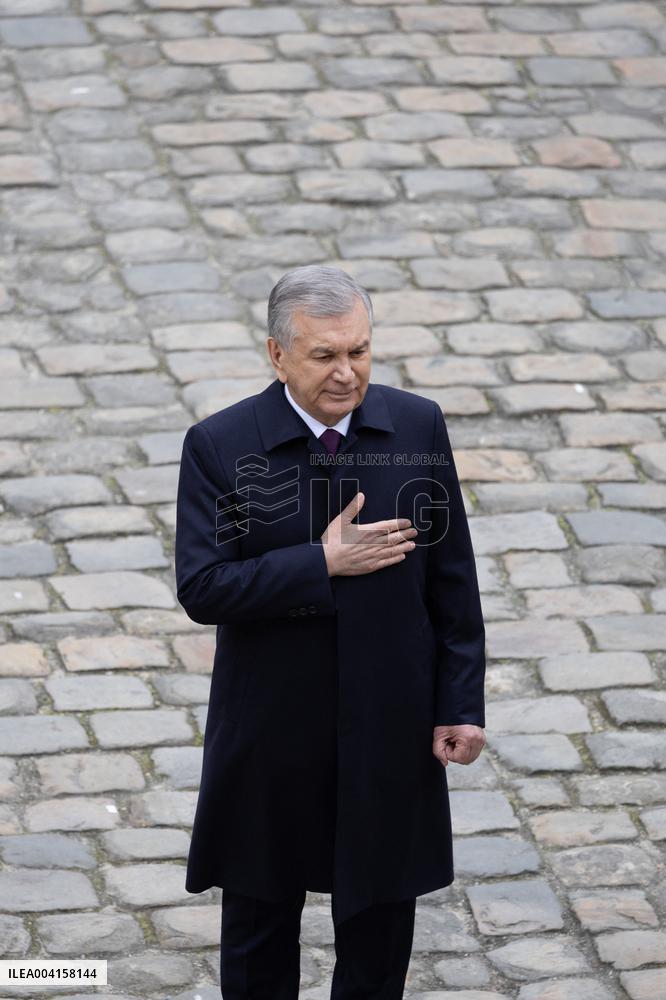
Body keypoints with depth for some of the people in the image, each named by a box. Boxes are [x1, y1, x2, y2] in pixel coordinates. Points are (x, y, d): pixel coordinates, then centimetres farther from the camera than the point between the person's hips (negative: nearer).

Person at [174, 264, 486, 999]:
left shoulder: (418, 427, -6)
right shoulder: (219, 446, -12)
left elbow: (452, 577, -1)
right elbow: (201, 588, -19)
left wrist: (461, 703, -3)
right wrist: (324, 565, -26)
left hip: (389, 727, 1)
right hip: (270, 736, -1)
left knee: (381, 912, 13)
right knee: (260, 914, 15)